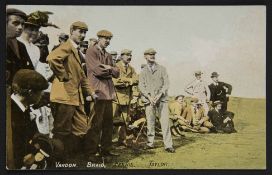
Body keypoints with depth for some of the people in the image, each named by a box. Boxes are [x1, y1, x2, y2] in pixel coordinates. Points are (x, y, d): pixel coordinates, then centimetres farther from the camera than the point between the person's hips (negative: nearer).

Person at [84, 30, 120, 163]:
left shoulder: (108, 55, 23)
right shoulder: (91, 51, -2)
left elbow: (117, 74, 15)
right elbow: (97, 70, -15)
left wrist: (109, 68, -4)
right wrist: (110, 70, 1)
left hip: (109, 93, 8)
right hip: (98, 92, -8)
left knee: (108, 123, 10)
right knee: (95, 124, -7)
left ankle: (106, 149, 20)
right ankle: (91, 153, -2)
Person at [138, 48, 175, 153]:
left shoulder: (162, 69, 11)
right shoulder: (143, 71, 12)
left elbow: (166, 83, 3)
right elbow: (141, 86, 4)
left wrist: (159, 95, -11)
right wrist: (149, 96, -12)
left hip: (161, 99, -1)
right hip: (149, 100, 1)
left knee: (165, 122, -7)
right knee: (150, 122, 2)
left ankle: (168, 145, -7)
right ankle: (150, 143, 13)